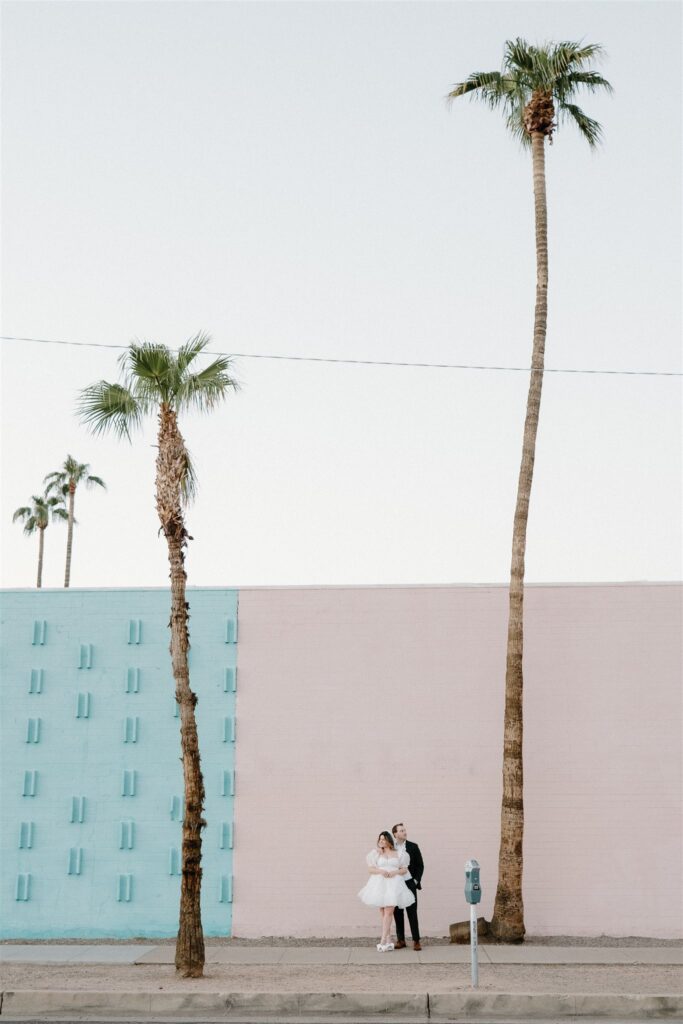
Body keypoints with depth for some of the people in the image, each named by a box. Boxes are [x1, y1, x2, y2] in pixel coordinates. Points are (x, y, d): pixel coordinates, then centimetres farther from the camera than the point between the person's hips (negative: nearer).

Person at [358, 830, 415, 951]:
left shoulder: (398, 854, 8)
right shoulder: (376, 853, 9)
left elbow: (405, 869, 10)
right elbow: (370, 869, 6)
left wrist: (395, 872, -9)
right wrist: (380, 871, -13)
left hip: (394, 884, -2)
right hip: (379, 884, 2)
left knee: (388, 912, -11)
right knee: (383, 912, 2)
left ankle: (383, 941, -15)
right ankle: (388, 941, 10)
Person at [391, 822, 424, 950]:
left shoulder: (413, 847, 3)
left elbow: (420, 865, 6)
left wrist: (416, 880, -3)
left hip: (409, 883, -1)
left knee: (412, 913, -2)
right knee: (397, 913, 5)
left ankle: (416, 941, 2)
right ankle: (400, 940, 14)